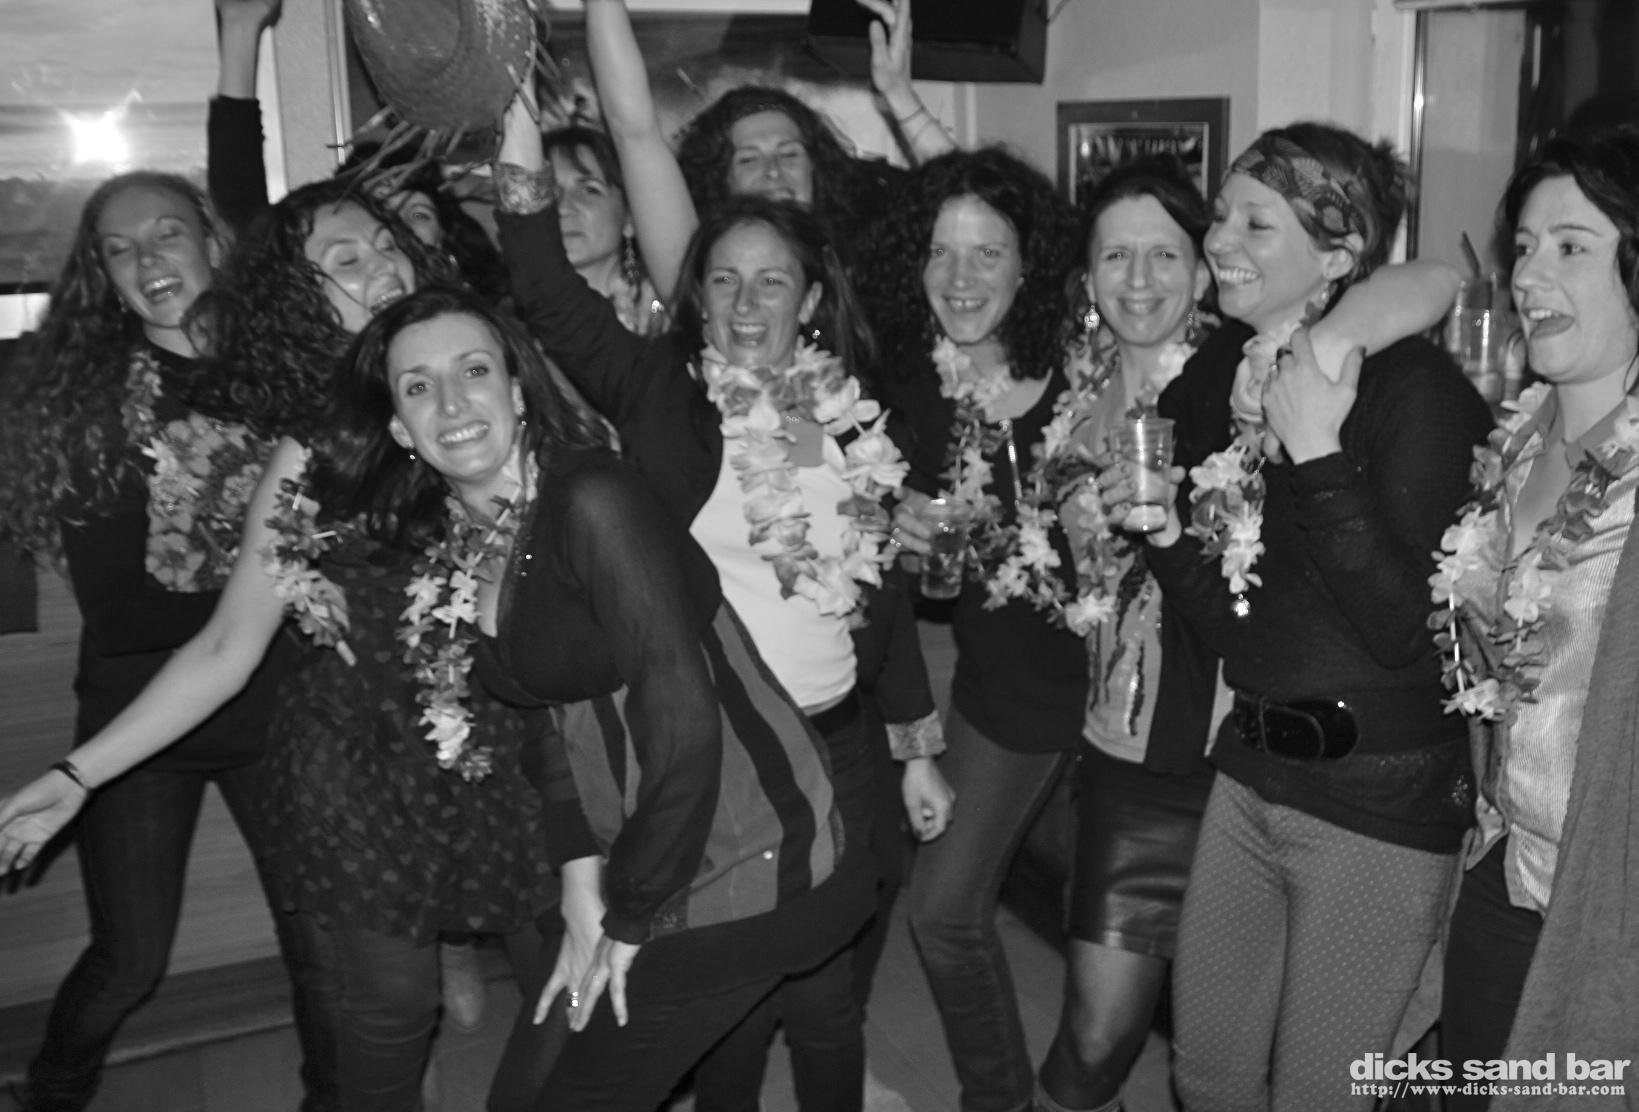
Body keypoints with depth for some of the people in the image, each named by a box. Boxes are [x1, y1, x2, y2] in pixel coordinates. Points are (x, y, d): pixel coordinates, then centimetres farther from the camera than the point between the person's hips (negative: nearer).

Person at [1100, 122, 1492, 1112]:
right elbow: (1228, 623, 7)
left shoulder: (1413, 388, -16)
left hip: (1381, 803, -6)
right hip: (1251, 772, 6)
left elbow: (1404, 633, -23)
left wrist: (1318, 454, -27)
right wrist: (1160, 529, -11)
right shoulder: (1211, 381, 3)